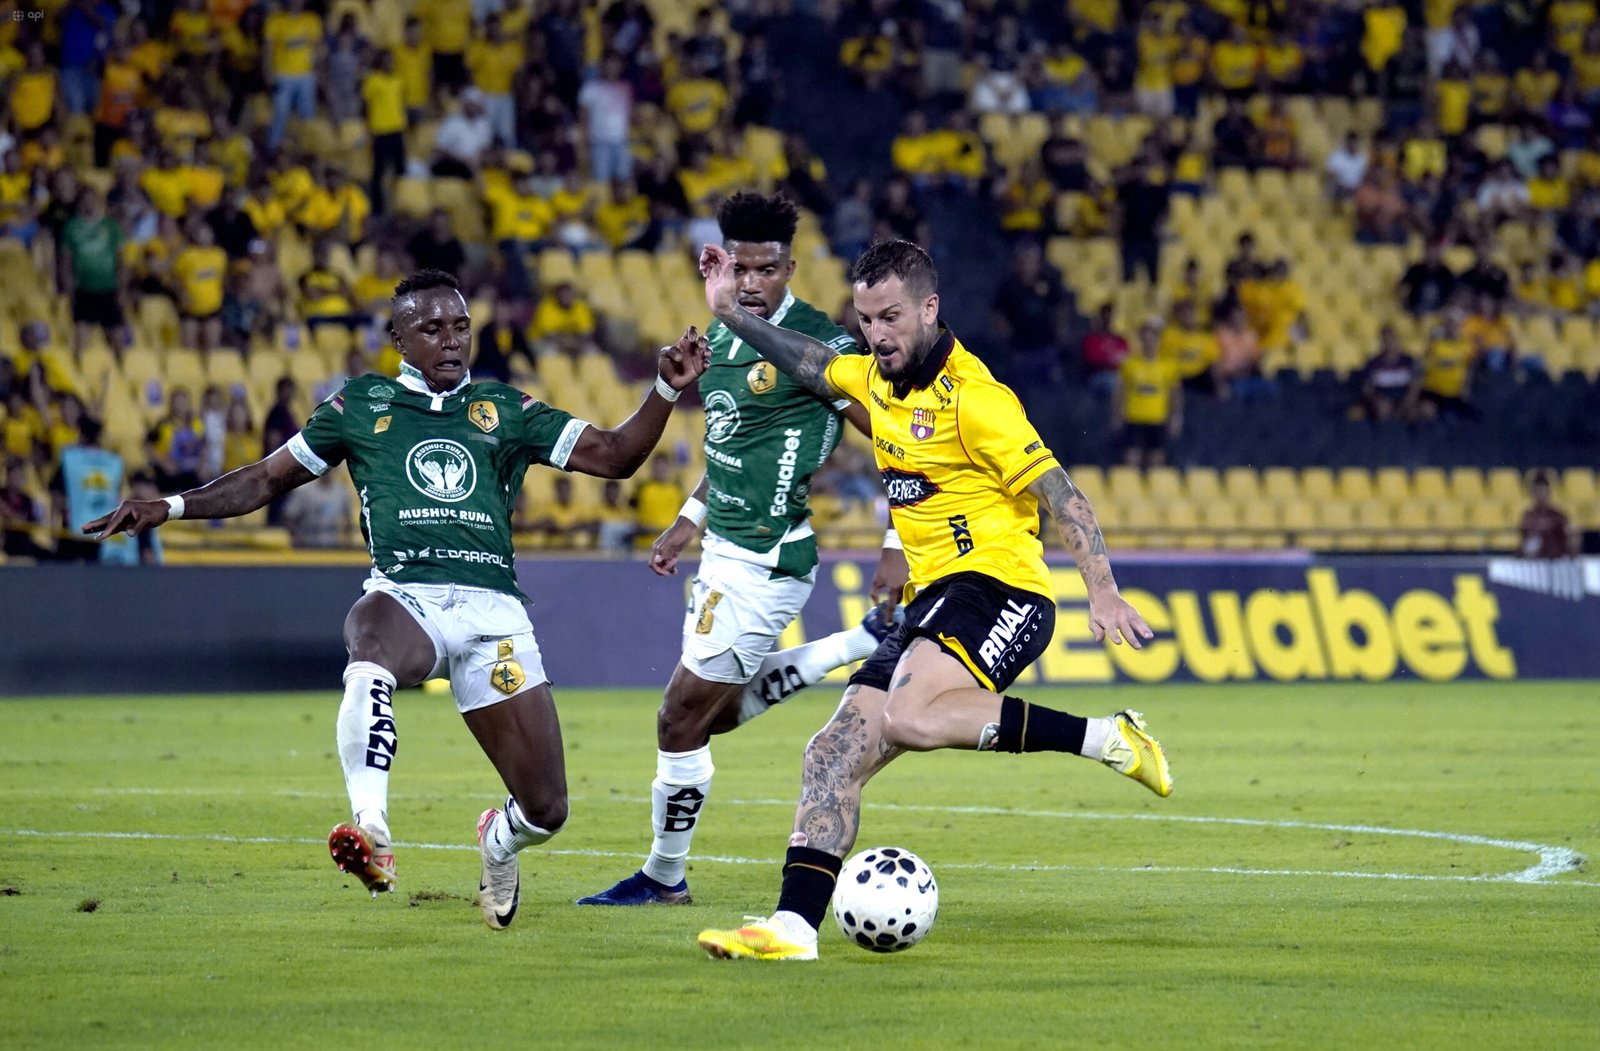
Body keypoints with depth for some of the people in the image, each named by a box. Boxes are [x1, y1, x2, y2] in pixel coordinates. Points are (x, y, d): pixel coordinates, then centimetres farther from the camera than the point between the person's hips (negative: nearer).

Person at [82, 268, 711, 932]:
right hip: (406, 595, -2)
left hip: (494, 610, 2)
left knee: (545, 812, -1)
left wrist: (666, 390, -1)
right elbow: (267, 480, 23)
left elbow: (612, 456, 14)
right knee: (372, 652, -43)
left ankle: (498, 842, 36)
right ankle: (369, 831, -48)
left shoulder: (503, 411, 18)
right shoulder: (362, 406, 16)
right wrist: (171, 507, 13)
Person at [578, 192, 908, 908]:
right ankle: (864, 647, 23)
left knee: (682, 715, -2)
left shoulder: (813, 345, -17)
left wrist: (897, 549, -20)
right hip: (726, 551, 10)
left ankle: (664, 877, 13)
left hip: (766, 559, -9)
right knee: (719, 710, 18)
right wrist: (690, 519, 22)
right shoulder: (721, 335, 9)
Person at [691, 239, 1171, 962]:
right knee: (835, 753, -1)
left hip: (1000, 587, -8)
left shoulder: (971, 398, -12)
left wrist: (1102, 591, -22)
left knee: (907, 717, -33)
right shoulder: (875, 378, 12)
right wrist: (731, 313, 31)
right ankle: (794, 925, -3)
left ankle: (1104, 738, -24)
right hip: (933, 602, 8)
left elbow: (1060, 495, -14)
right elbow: (812, 366, 35)